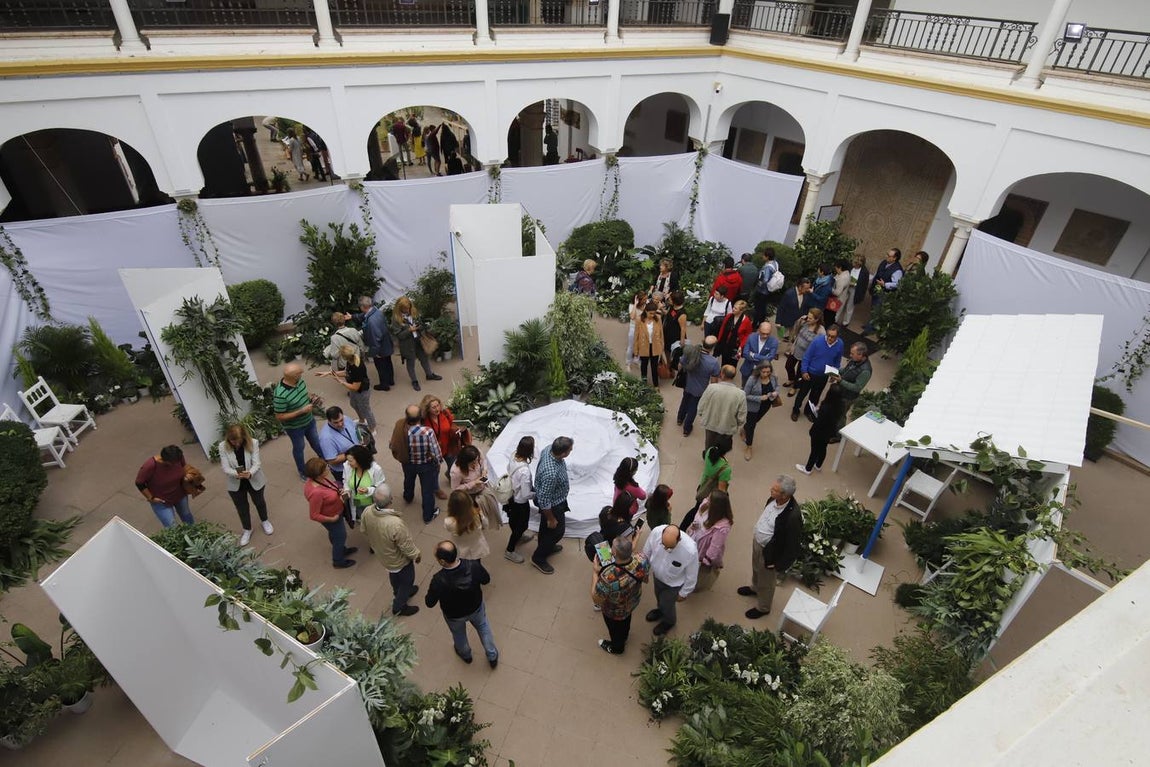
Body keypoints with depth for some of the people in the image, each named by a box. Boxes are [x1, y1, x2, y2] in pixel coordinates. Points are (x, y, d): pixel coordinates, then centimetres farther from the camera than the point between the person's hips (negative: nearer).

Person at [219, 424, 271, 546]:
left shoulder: (253, 443, -22)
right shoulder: (223, 447, -18)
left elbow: (256, 463, -22)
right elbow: (225, 468, -19)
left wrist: (250, 473, -43)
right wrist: (236, 474, -40)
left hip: (254, 481, -1)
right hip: (235, 484, 1)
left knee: (259, 502, 23)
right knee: (241, 508, 19)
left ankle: (264, 522, 52)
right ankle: (247, 530, 43)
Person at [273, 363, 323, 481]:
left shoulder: (299, 380, -16)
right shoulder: (281, 395, -37)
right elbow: (279, 417, -28)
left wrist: (310, 397, -14)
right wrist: (301, 411, -31)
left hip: (309, 420, 6)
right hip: (294, 427, -6)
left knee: (316, 442, 27)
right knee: (299, 448, 20)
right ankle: (302, 471, 45)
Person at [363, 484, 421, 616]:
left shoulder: (367, 512, -26)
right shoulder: (395, 523, -45)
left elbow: (365, 531, -3)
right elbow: (407, 546, -28)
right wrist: (417, 554, -7)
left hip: (382, 554, 6)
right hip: (399, 559, -6)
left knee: (394, 576, 34)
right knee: (407, 581, 24)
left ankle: (400, 594, 60)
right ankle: (398, 607, 44)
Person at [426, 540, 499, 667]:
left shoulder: (439, 580, -40)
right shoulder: (473, 565, -34)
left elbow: (430, 603, -21)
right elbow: (486, 580, -13)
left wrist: (431, 590, -2)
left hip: (454, 615, -1)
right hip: (476, 607, 1)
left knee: (458, 634, 33)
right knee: (483, 627, 32)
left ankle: (465, 655, 62)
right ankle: (492, 656, 52)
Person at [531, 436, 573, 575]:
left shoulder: (549, 450, -20)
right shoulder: (551, 473, -44)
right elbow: (544, 500, -32)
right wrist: (551, 519, -16)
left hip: (556, 499, 8)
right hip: (553, 505, -8)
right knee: (556, 531, 16)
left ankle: (547, 546, 57)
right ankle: (538, 558, 37)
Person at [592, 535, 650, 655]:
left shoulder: (608, 577, -49)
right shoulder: (642, 560, -35)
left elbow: (596, 599, -28)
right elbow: (645, 578, -9)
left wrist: (595, 572, -22)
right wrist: (631, 551, -6)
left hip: (615, 612, -4)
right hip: (632, 601, 4)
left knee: (615, 627, 31)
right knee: (626, 620, 38)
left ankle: (617, 648, 62)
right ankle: (624, 637, 70)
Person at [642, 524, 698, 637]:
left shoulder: (690, 550, -42)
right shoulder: (656, 531, -34)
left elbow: (691, 575, -21)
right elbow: (646, 552, -10)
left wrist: (683, 593, -7)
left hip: (673, 583, -3)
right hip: (657, 575, 4)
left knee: (666, 605, 22)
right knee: (659, 597, 32)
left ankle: (669, 621, 56)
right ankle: (661, 610, 65)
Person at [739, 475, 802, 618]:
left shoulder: (793, 516, -39)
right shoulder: (775, 498, -17)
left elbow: (792, 545, -26)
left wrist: (779, 565, -15)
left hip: (769, 552, -7)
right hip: (757, 541, 7)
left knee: (766, 582, 21)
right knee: (756, 569, 34)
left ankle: (763, 608, 48)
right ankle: (755, 588, 64)